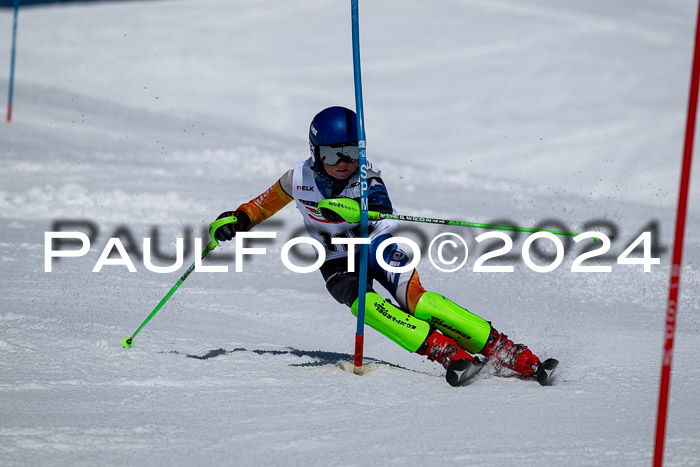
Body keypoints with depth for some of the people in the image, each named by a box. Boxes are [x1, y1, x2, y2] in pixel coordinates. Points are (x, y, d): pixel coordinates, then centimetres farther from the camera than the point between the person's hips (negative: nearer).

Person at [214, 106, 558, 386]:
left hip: (377, 248, -2)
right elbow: (264, 204, 10)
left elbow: (382, 210, -39)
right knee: (362, 303, -31)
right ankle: (450, 355, -40)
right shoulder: (300, 179, -10)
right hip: (338, 264, 2)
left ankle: (512, 355, -30)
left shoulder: (366, 176, -17)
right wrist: (237, 219, -8)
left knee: (417, 301, -27)